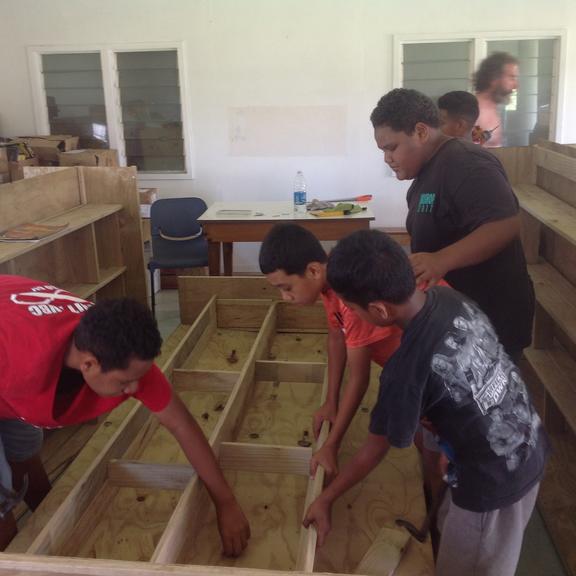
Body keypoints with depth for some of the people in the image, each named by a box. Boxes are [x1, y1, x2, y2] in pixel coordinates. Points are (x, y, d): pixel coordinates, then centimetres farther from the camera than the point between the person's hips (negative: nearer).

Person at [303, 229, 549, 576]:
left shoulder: (406, 370, -30)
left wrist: (326, 498, 0)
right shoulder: (450, 299, -11)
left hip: (494, 483, -7)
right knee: (451, 528, 28)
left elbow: (376, 449, -14)